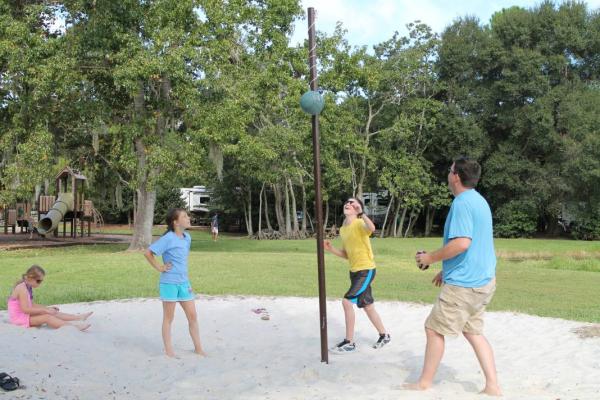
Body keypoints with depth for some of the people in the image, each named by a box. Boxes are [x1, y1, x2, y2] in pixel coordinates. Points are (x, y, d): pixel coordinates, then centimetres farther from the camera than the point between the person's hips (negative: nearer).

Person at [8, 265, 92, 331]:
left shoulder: (28, 287, 10)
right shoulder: (22, 288, -21)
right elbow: (25, 309, -27)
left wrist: (47, 308, 9)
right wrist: (45, 310, -25)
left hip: (25, 315, 10)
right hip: (19, 318, -10)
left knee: (53, 313, 1)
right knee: (47, 317, -25)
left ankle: (78, 317, -6)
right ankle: (73, 326, -38)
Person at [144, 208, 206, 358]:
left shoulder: (187, 237, 7)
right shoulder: (168, 238, -15)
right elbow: (148, 253, -15)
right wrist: (158, 267, -11)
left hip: (184, 283, 7)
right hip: (169, 283, -7)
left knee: (193, 316, 9)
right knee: (168, 318, 6)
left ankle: (198, 348, 19)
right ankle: (169, 351, 15)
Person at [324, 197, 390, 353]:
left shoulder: (360, 224, -16)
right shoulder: (343, 229, 9)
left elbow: (371, 229, -41)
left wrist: (361, 213, -37)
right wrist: (331, 249, 2)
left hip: (366, 270, -9)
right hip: (354, 271, 9)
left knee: (347, 301, -15)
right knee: (367, 306, 16)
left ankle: (349, 342, -4)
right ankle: (384, 336, 34)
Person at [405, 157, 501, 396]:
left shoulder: (462, 202, -18)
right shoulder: (479, 201, 14)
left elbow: (462, 243, -28)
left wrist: (431, 258, -15)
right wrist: (447, 269, 23)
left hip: (464, 284, -10)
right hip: (482, 280, 10)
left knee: (434, 329, 3)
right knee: (472, 331, 16)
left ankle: (424, 383, 14)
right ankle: (492, 386, 15)